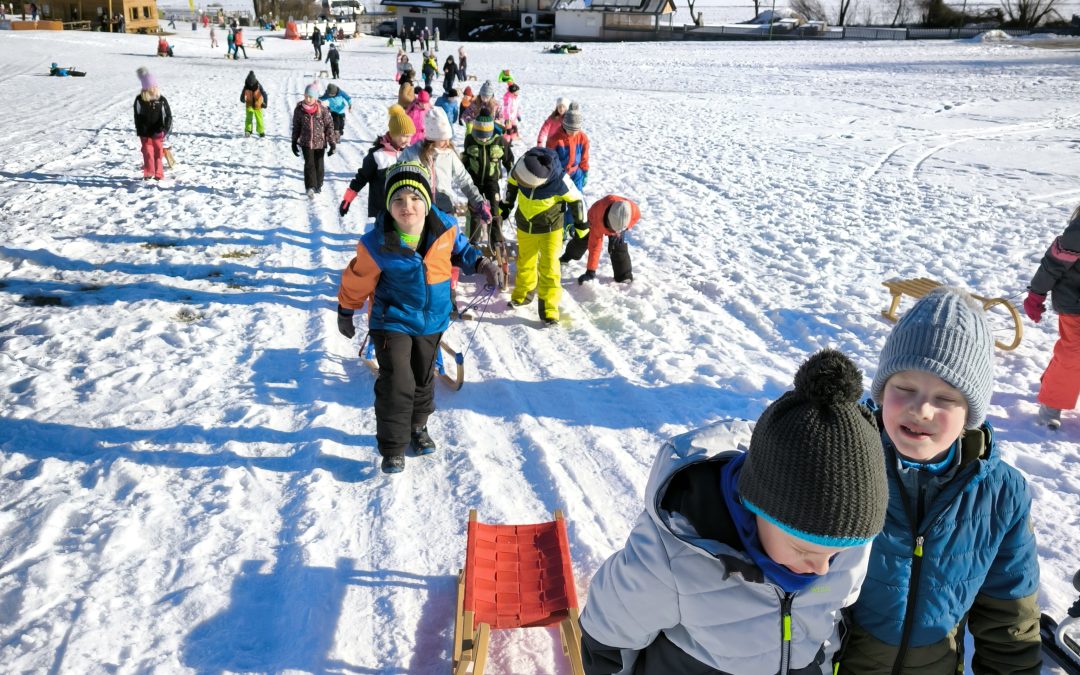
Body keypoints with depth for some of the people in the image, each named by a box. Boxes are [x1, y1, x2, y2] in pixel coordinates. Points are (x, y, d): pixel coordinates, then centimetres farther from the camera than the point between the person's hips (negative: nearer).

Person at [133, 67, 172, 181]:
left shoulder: (161, 100, -3)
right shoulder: (139, 100, -3)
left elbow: (168, 116, -2)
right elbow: (137, 117, 2)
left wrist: (164, 130, -14)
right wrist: (139, 132, -4)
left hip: (158, 134, 0)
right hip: (145, 134, 0)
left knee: (158, 153, 7)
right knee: (147, 152, -5)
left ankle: (158, 174, 15)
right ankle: (148, 173, -2)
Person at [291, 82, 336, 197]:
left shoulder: (323, 110, -9)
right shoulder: (299, 109, -3)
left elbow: (329, 126, -5)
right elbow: (296, 126, 6)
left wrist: (332, 143, -9)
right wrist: (294, 142, 9)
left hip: (320, 142, 0)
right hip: (306, 142, 0)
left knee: (318, 165, 11)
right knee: (309, 164, -12)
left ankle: (318, 186, 28)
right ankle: (310, 187, -17)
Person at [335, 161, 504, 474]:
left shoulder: (444, 228, -14)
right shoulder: (377, 245, -23)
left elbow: (459, 249, 10)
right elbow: (357, 279, -6)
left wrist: (482, 265, -7)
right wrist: (345, 313, 5)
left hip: (432, 321, 4)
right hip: (392, 322, -4)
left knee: (423, 378, 20)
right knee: (397, 385, -10)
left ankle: (417, 428, 45)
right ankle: (392, 448, 9)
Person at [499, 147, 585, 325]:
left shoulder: (559, 180, -32)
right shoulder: (520, 167, -20)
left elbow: (575, 199, -14)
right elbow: (512, 183, 4)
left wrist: (581, 224, -3)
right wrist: (506, 205, 16)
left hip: (550, 227, -4)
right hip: (524, 225, 4)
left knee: (549, 267, -8)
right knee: (525, 263, 18)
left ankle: (549, 308, 2)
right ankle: (523, 294, 42)